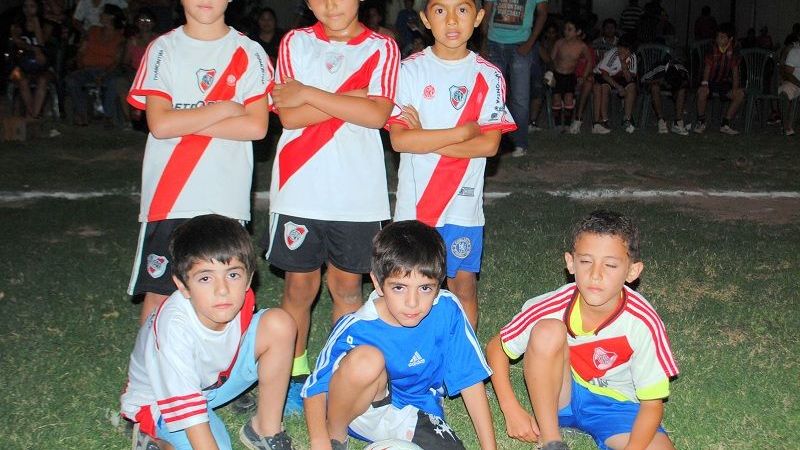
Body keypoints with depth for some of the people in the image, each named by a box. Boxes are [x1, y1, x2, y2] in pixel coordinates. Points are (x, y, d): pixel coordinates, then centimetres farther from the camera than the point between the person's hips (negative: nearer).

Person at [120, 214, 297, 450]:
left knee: (280, 323, -17)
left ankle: (266, 430, -3)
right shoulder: (174, 327, -37)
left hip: (218, 376, 5)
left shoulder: (239, 302, -22)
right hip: (160, 397, -5)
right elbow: (185, 405, -37)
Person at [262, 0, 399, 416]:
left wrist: (309, 94, -12)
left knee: (347, 287, 9)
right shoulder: (295, 43, 4)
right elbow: (289, 115, -8)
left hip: (358, 192, 0)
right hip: (300, 189, 0)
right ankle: (295, 376, 23)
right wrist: (353, 97, -13)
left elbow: (377, 114, -14)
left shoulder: (381, 48, 2)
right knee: (300, 286, 7)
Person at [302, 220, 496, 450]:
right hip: (363, 411, -2)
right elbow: (315, 389, -14)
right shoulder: (356, 328, -23)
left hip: (416, 418, 2)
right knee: (366, 358, -33)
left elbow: (470, 379, -10)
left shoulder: (447, 312, -18)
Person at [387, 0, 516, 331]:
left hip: (463, 202, 1)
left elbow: (490, 144, -9)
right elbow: (399, 139, -13)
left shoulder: (487, 75, 0)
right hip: (415, 202, 0)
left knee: (464, 284, 8)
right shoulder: (410, 70, -3)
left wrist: (425, 138, -13)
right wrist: (463, 132, -15)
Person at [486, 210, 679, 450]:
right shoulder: (553, 307, -21)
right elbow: (496, 348, -5)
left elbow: (652, 403, -15)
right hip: (557, 396, 2)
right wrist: (512, 410, -14)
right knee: (548, 330, -30)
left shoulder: (643, 323, -25)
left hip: (616, 406, -1)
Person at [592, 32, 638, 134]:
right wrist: (618, 86, -33)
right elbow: (604, 74, -27)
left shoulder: (632, 58, -13)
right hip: (602, 76, -4)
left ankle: (627, 120, -16)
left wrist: (623, 64, -32)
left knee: (632, 86, -20)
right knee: (605, 87, -35)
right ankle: (603, 120, -29)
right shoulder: (612, 54, -26)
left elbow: (629, 79, -19)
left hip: (618, 78, 5)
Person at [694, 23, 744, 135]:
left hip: (724, 83, 3)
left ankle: (725, 124, -11)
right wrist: (704, 83, -32)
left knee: (740, 94, -21)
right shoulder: (712, 50, -9)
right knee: (702, 91, -36)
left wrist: (735, 87, -17)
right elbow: (707, 67, -15)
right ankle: (701, 122, -15)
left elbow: (735, 70, -1)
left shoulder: (732, 52, -1)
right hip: (710, 81, -3)